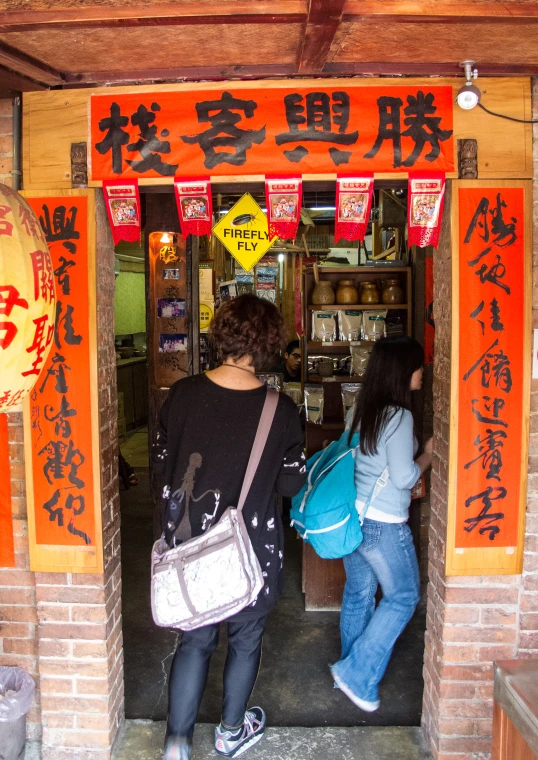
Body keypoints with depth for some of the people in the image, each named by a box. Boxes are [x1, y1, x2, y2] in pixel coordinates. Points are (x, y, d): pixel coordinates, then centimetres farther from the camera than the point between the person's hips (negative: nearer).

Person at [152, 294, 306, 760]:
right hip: (253, 548, -1)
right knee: (246, 638, 22)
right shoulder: (280, 411, -16)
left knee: (195, 639, 21)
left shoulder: (183, 394, -11)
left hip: (190, 544, 2)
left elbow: (162, 462, -1)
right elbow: (291, 484, -7)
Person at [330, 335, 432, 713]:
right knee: (403, 596, 9)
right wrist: (429, 456, -2)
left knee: (358, 593, 19)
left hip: (353, 516, 8)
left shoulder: (361, 409, 5)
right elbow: (404, 477, -20)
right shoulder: (399, 417, -19)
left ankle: (355, 674, 33)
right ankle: (357, 674, 11)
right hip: (383, 524, -8)